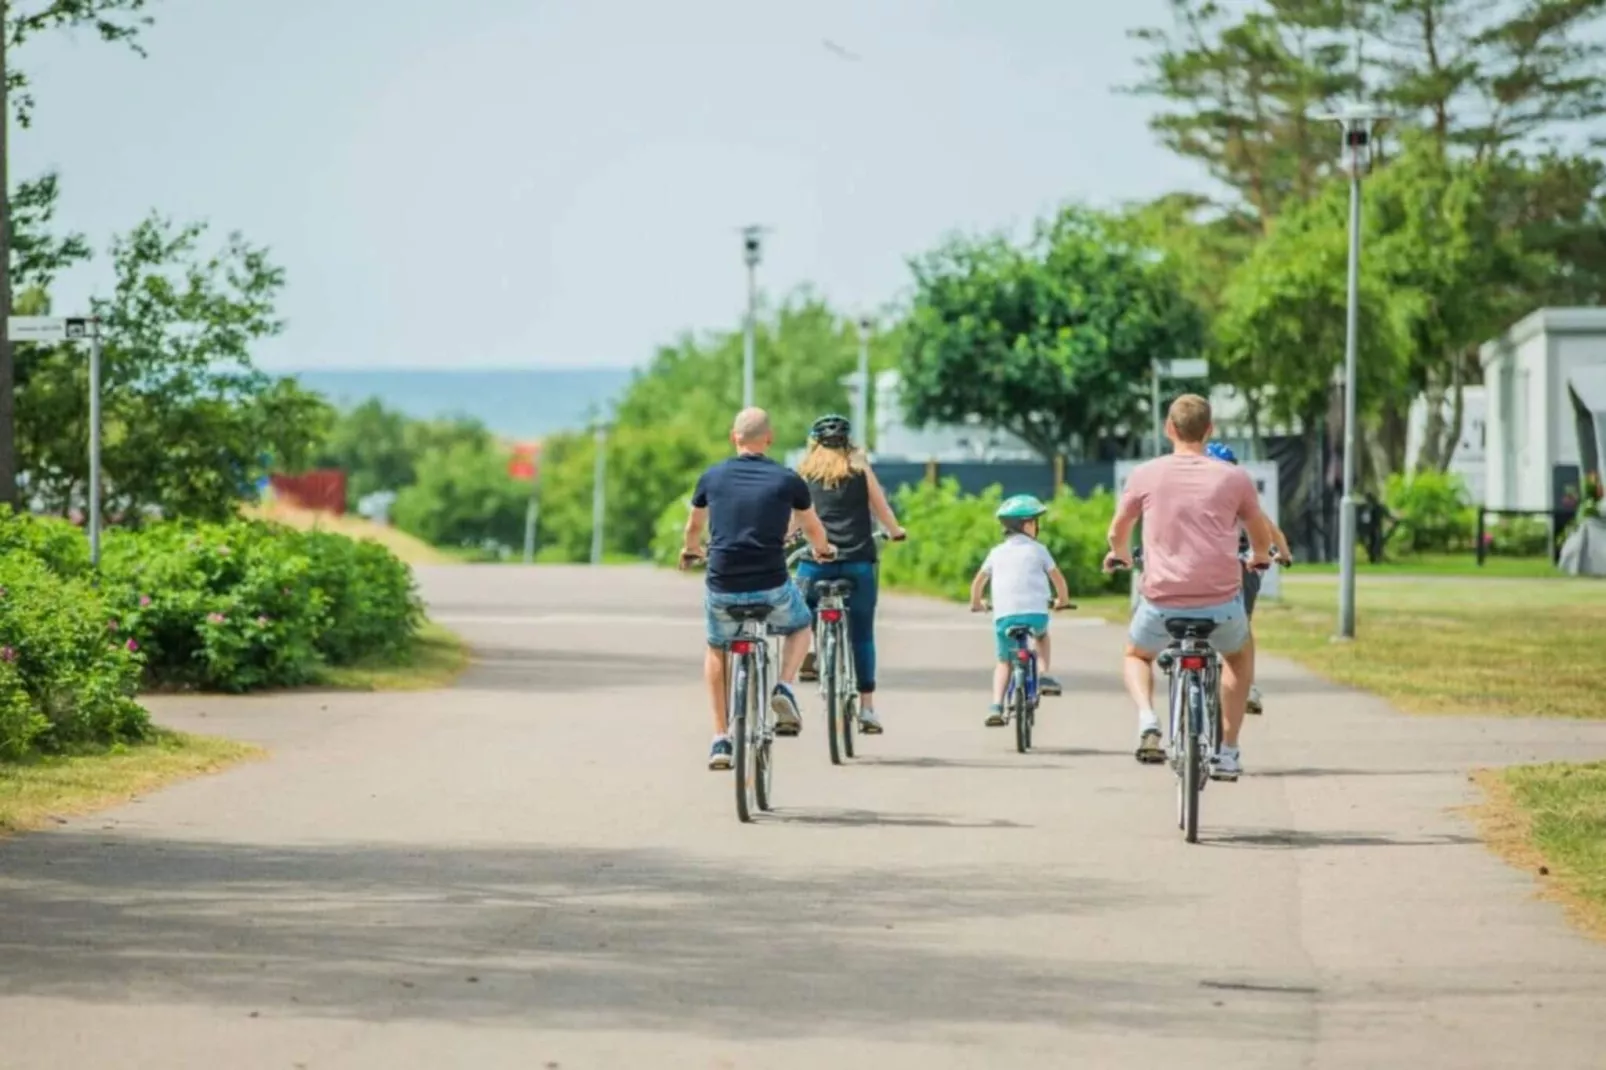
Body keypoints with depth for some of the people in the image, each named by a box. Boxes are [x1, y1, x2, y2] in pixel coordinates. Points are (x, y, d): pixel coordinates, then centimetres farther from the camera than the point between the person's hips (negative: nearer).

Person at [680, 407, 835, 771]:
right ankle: (785, 688, 5)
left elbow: (694, 527, 23)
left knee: (716, 650, 28)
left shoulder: (712, 477, 5)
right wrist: (824, 550, 42)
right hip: (772, 587, -1)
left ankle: (721, 738, 19)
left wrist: (690, 551, 47)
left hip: (722, 589, 1)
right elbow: (813, 530, 19)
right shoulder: (788, 480, 1)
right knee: (799, 628, 31)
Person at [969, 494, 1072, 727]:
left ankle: (996, 707, -3)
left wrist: (976, 603, 36)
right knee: (1042, 636, 33)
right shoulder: (1037, 549, 9)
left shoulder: (997, 552, 14)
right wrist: (1063, 600, 33)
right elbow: (1058, 578, 14)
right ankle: (1043, 675, 13)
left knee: (1004, 662, 14)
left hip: (1004, 616, 1)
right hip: (1035, 612, -1)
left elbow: (978, 581, 17)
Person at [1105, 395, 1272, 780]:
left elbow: (1117, 533, 17)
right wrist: (1259, 558, 41)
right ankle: (1227, 752, 25)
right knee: (1237, 656, 33)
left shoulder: (1147, 475, 2)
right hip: (1221, 603, 0)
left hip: (1162, 602, 0)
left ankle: (1147, 723, 1)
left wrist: (1120, 555, 41)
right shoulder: (1234, 478, 2)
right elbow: (1262, 538, 17)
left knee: (1136, 655, 30)